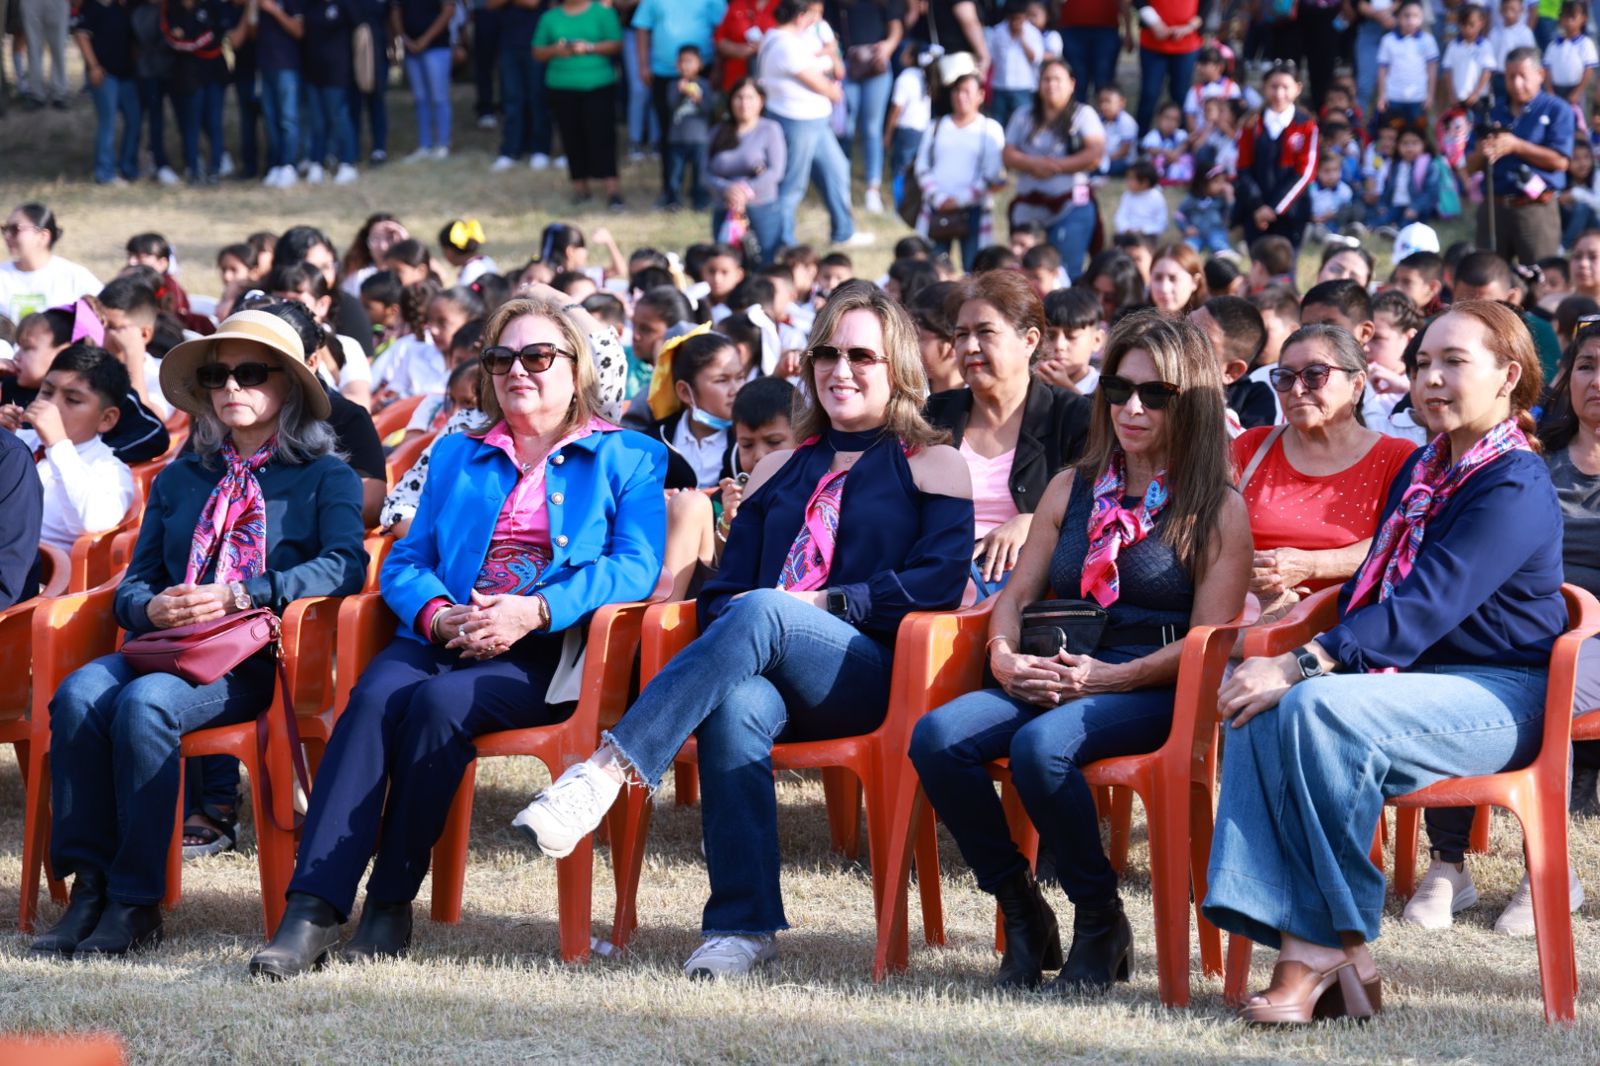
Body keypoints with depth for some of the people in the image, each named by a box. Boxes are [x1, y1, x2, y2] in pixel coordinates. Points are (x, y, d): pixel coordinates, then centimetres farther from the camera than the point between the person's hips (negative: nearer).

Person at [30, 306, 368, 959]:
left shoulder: (324, 477, 11)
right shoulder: (179, 481, 26)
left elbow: (344, 565, -7)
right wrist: (151, 608, -6)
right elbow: (133, 581, 20)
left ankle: (135, 902, -30)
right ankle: (89, 886, -28)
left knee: (144, 704, -35)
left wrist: (243, 596, -18)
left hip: (255, 659, -5)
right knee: (79, 695, -29)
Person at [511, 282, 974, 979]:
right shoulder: (780, 470, 30)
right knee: (737, 705, -36)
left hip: (870, 674, -3)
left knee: (761, 614, -36)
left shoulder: (930, 464, 15)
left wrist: (823, 603, -10)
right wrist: (730, 615, -2)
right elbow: (725, 586, 23)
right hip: (765, 672, 3)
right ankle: (742, 926, -41)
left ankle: (607, 771, -43)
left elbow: (939, 581, -2)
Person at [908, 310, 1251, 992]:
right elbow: (1017, 595, 19)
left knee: (1040, 746, -36)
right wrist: (1005, 657, -4)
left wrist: (1106, 678, -17)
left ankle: (1101, 924, -15)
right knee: (936, 737, -24)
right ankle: (1020, 912, -9)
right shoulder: (1072, 489, 19)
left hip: (1155, 694, -5)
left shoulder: (1216, 508, 2)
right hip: (1053, 679, 5)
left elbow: (1207, 638, -6)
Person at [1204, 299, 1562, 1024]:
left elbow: (1425, 607, -24)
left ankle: (1341, 950, -25)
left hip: (1498, 700, -8)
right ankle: (1306, 947, -31)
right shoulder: (1422, 470, 17)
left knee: (1320, 707, -34)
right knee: (1258, 710, -20)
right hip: (1406, 679, 8)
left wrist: (1301, 667, -30)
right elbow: (1373, 589, 21)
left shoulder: (1515, 488, -13)